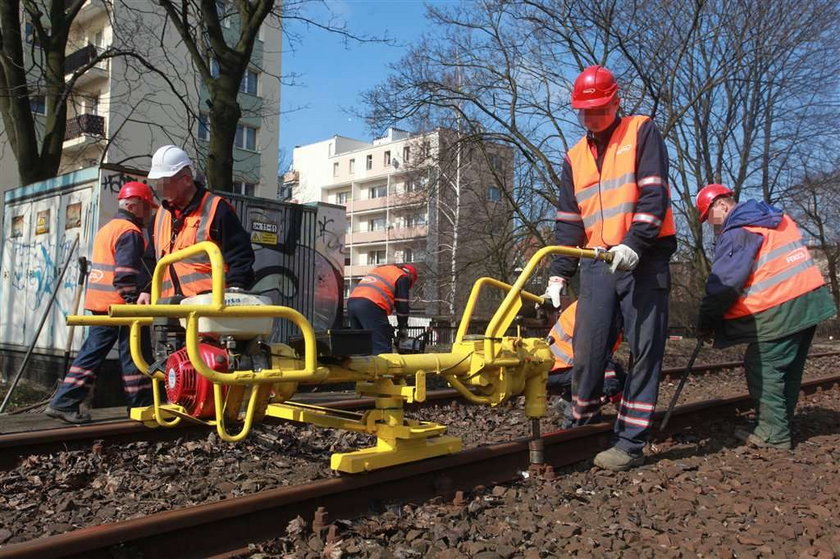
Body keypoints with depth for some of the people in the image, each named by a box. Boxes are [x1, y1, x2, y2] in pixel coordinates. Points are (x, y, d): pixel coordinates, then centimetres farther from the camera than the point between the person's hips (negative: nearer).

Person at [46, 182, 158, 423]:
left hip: (99, 303, 9)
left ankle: (64, 403, 11)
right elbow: (125, 274, -20)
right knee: (134, 356, -1)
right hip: (120, 304, -9)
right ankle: (142, 406, 7)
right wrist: (135, 300, -19)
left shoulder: (106, 229, 20)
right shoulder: (130, 232, -11)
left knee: (92, 353, 11)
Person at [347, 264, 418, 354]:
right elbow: (402, 304, 7)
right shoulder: (403, 277, 12)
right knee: (381, 348, -6)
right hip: (370, 306, -8)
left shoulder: (379, 269, 34)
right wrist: (403, 328, 18)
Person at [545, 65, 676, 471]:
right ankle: (581, 428, 14)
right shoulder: (575, 157, 17)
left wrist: (634, 243, -22)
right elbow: (568, 222, 15)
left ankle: (631, 443, 2)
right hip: (598, 262, 4)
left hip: (644, 258, -4)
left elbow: (654, 194, -9)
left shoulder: (642, 132, 4)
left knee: (644, 351, -3)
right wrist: (559, 275, 7)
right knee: (587, 350, -1)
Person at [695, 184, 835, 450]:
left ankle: (773, 433, 4)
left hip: (779, 310, -9)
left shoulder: (735, 234, -10)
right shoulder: (778, 219, 18)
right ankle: (780, 425, 24)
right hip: (811, 300, 9)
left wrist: (705, 323, -3)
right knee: (789, 370, 15)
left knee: (761, 367, 0)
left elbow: (722, 285, -13)